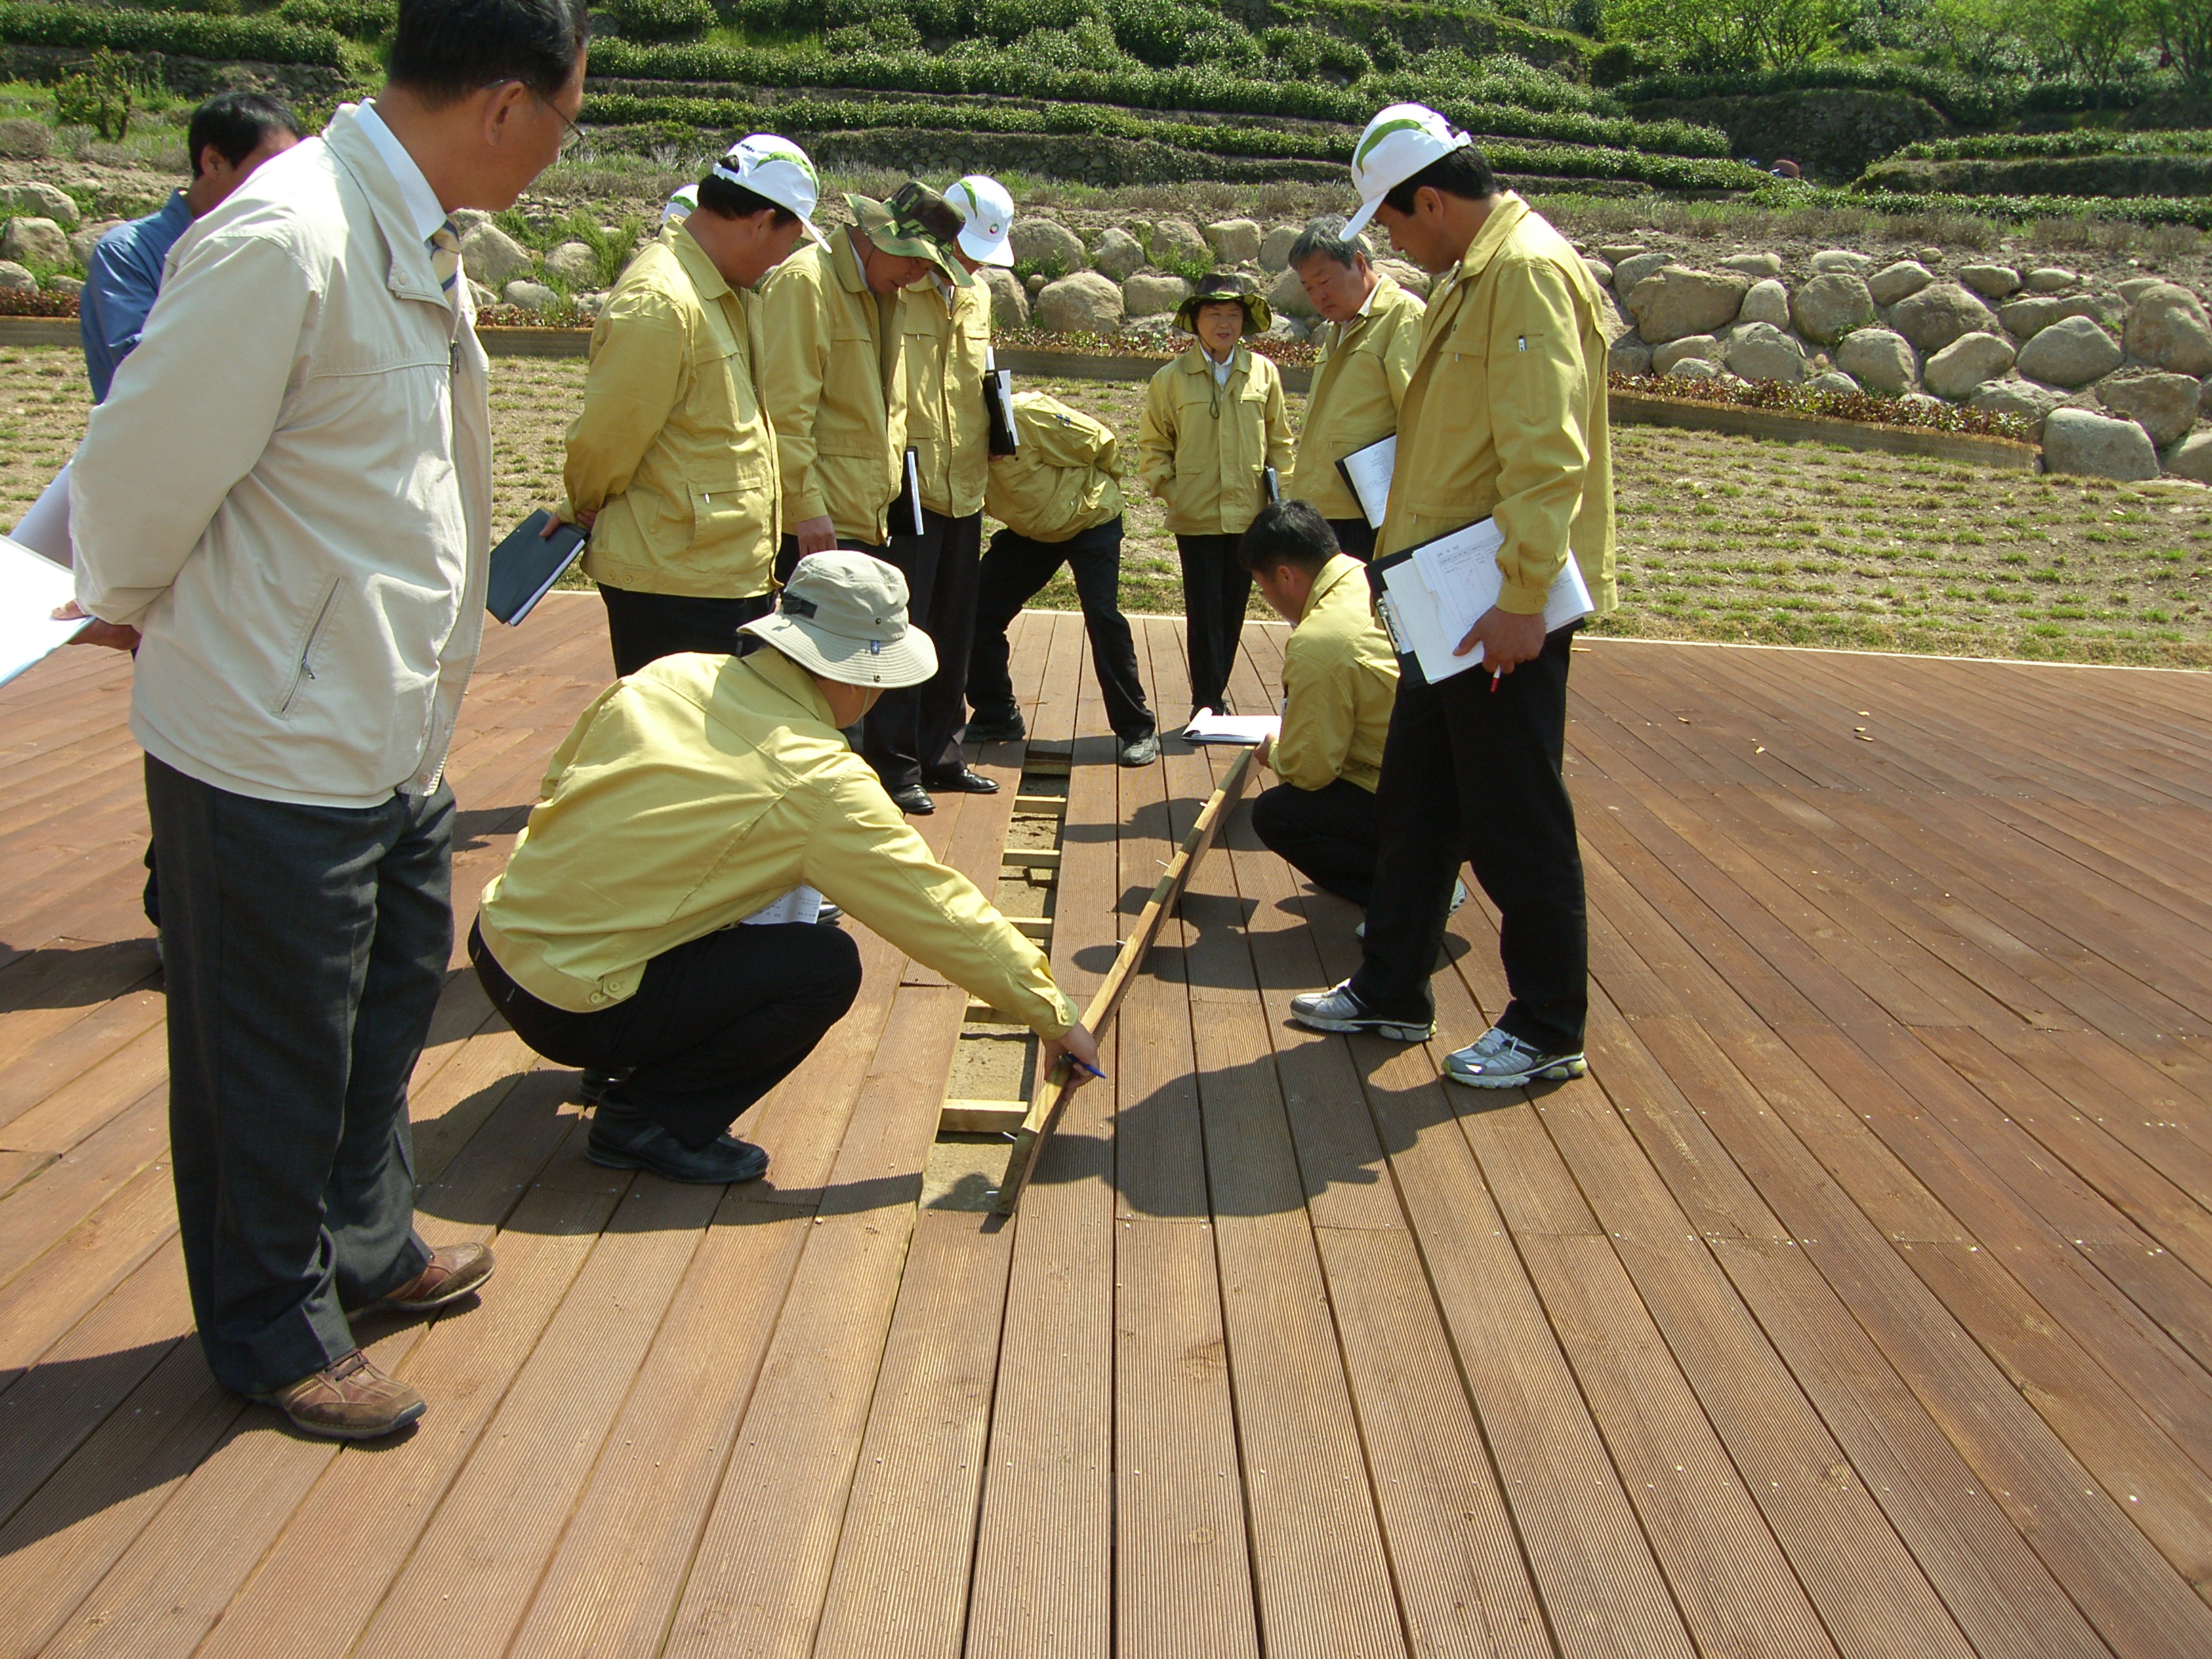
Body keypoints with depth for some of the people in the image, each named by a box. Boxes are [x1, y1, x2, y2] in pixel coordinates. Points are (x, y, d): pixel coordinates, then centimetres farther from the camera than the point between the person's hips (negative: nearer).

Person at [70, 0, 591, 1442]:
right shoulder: (283, 244, -25)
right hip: (277, 743, -9)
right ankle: (275, 1330, 31)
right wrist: (136, 610, 1)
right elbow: (142, 475, -18)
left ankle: (365, 1246, 45)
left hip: (395, 729, 9)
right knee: (278, 1052, 9)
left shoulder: (418, 239, 6)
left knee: (392, 998, 24)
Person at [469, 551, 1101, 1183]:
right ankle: (649, 1121, 0)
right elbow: (942, 911, -11)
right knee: (827, 967, -9)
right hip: (568, 1010, -8)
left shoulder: (668, 676, -1)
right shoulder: (821, 783, -18)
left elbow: (561, 778, 13)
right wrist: (1052, 1015, 0)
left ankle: (632, 1060, 23)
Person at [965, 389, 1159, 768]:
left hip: (1091, 520, -6)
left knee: (1102, 616, -18)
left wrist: (1094, 489, -4)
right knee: (981, 611, -2)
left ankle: (1137, 731, -8)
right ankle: (997, 717, 14)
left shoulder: (1028, 415, -31)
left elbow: (1099, 442, -21)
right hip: (1029, 532, 7)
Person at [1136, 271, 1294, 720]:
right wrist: (1169, 490, -3)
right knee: (1204, 611, -2)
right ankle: (1207, 701, 6)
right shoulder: (1171, 378, -1)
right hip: (1196, 516, -2)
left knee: (1233, 610, 9)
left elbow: (1279, 439, 11)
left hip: (1249, 514, 2)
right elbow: (1153, 444, 7)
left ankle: (1214, 695, 21)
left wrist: (1281, 492, 5)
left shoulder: (1263, 373, 4)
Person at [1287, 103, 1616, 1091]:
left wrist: (1523, 598, -27)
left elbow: (1545, 454, -24)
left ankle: (1548, 1030, 13)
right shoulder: (1474, 277, 16)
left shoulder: (1529, 272, -16)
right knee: (1415, 805, 17)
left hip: (1504, 609, -10)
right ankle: (1391, 993, 30)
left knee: (1515, 823, -1)